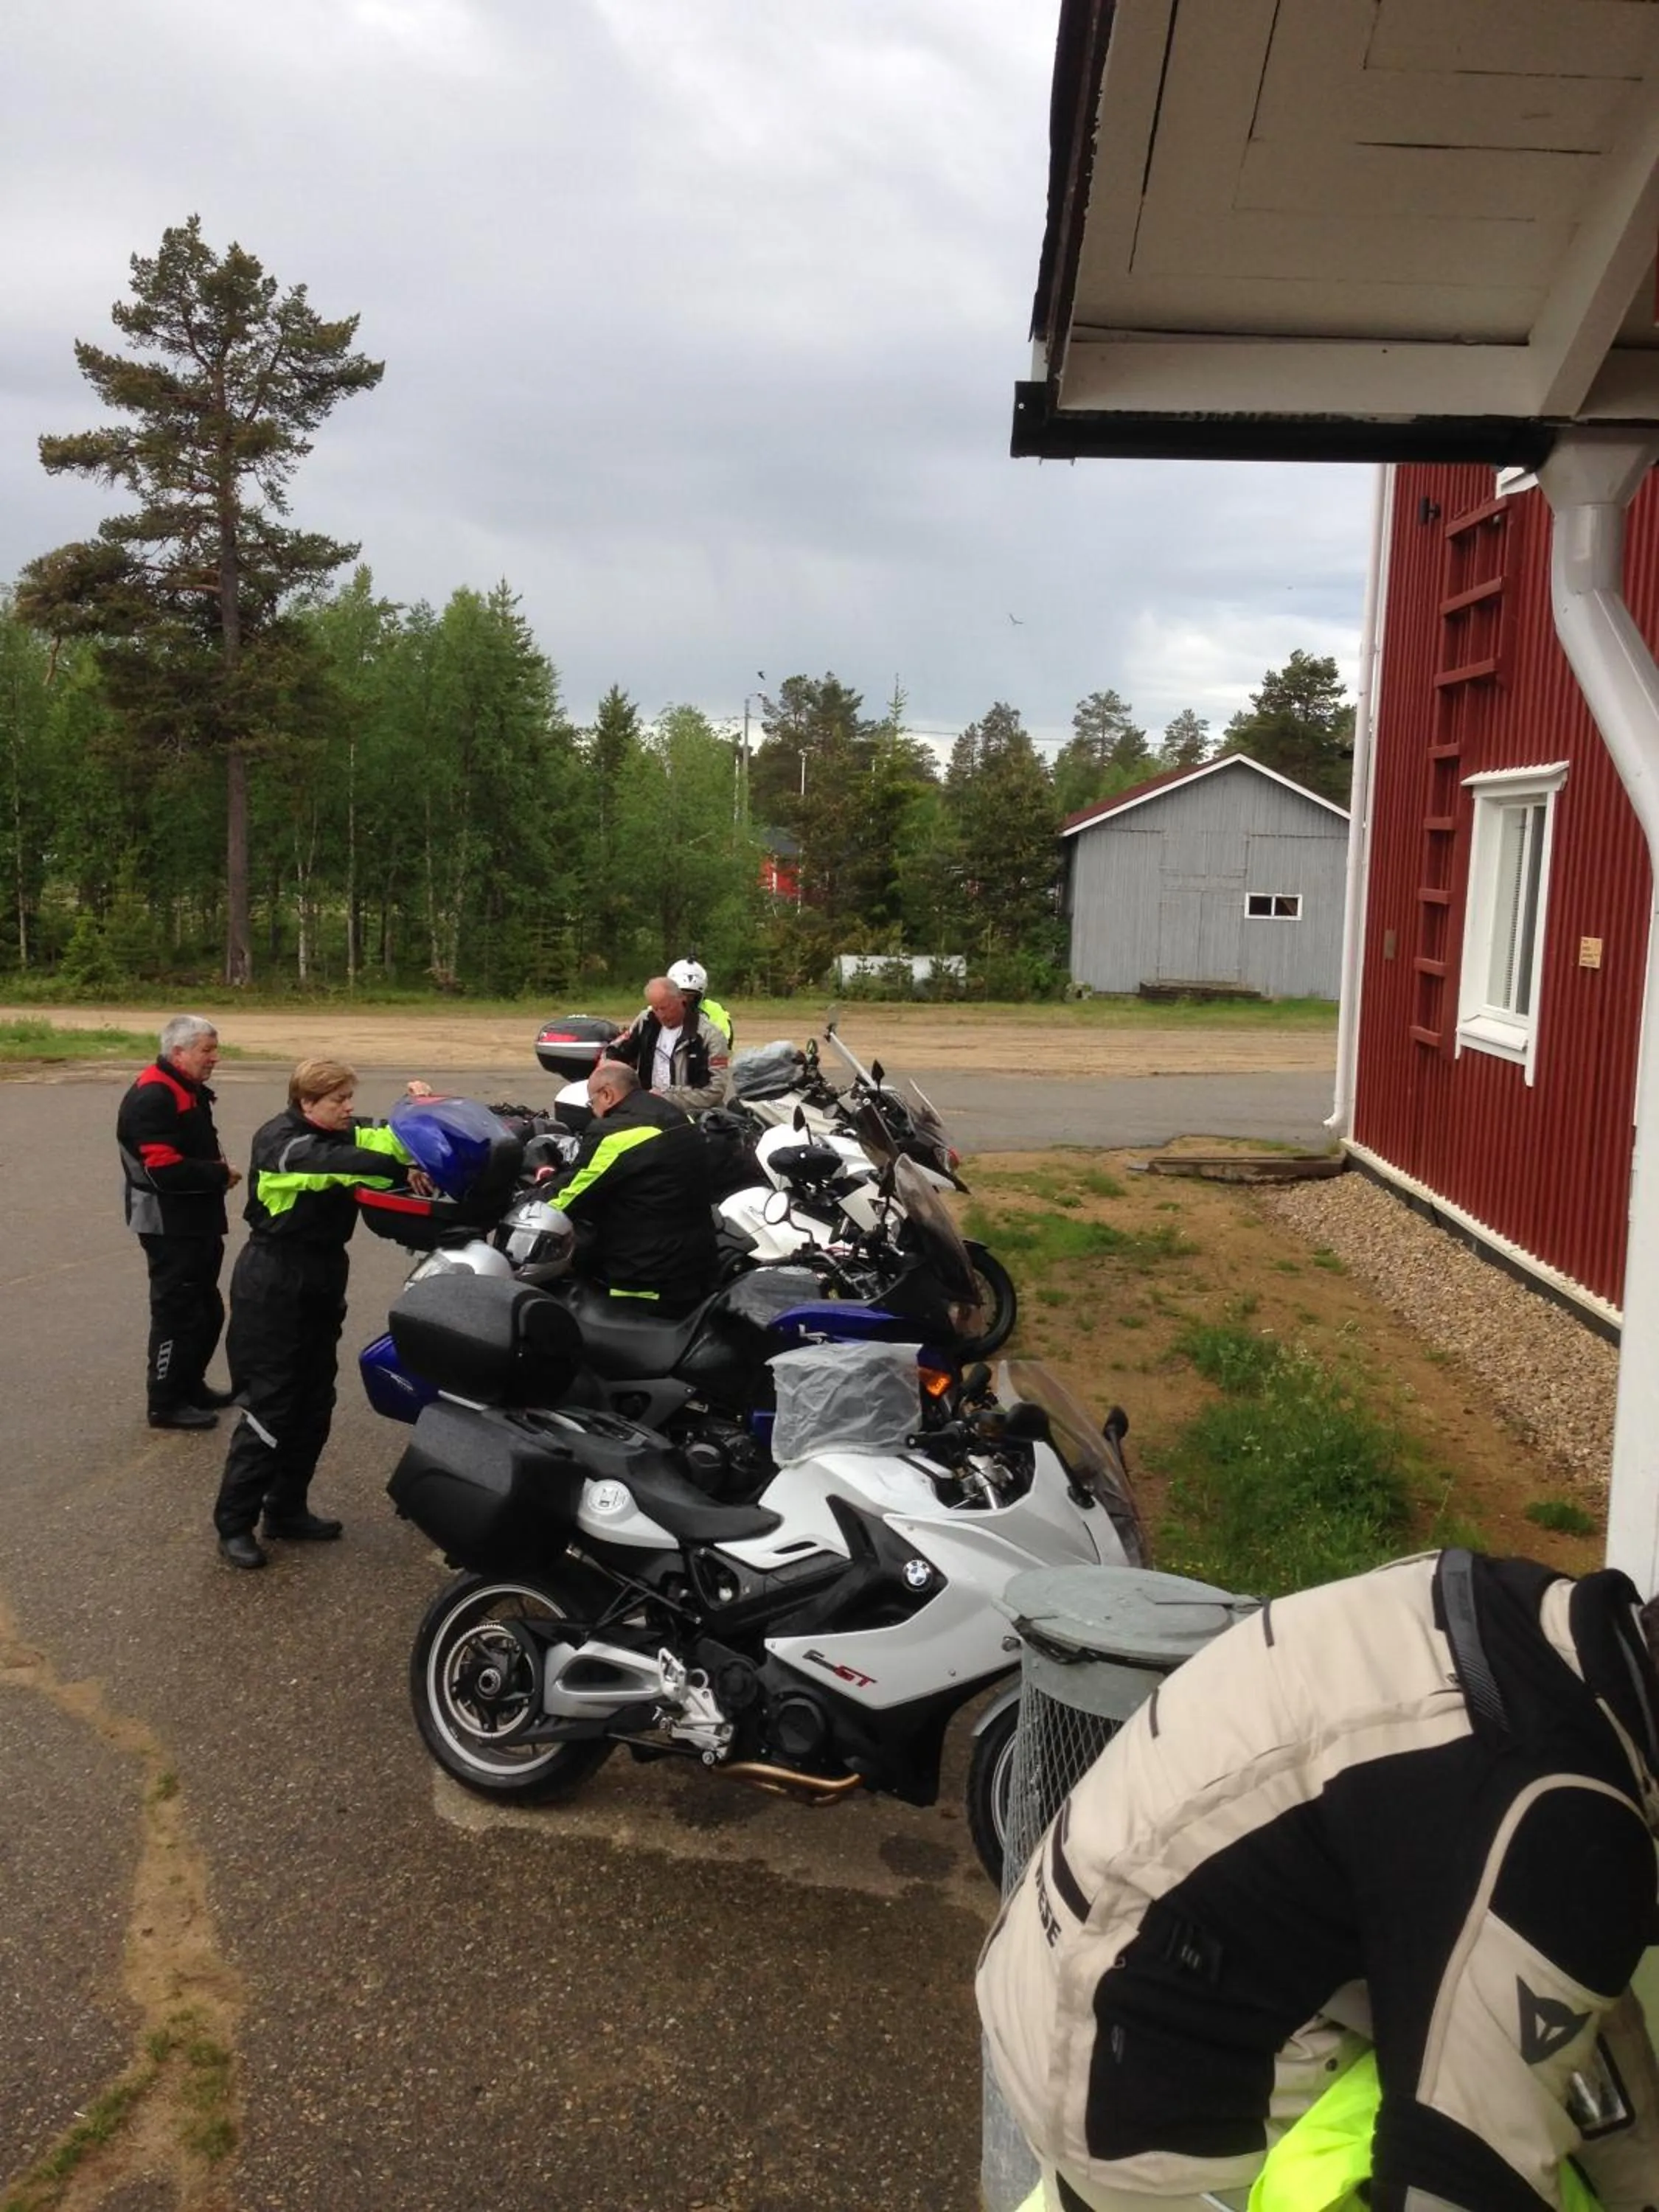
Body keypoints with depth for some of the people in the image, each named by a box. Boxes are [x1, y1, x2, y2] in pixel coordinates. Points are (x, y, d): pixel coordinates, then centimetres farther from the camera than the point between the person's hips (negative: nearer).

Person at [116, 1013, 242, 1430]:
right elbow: (166, 1170, -28)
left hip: (198, 1220, 10)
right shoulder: (152, 1098, -21)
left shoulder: (190, 1090, 12)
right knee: (178, 1312, -3)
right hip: (170, 1224, -10)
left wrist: (218, 1166, 4)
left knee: (208, 1309, 18)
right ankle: (166, 1403, 7)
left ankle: (191, 1385, 31)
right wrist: (221, 1174, -16)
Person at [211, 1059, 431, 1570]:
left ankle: (286, 1509, 26)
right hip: (274, 1287, -8)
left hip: (323, 1281, 8)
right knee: (270, 1408, -5)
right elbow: (336, 1163, -34)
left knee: (314, 1406, 13)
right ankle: (234, 1523, 6)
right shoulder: (280, 1142, -17)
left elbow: (386, 1140, -6)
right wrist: (402, 1172, -42)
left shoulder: (342, 1132, 7)